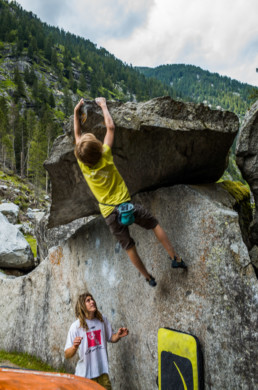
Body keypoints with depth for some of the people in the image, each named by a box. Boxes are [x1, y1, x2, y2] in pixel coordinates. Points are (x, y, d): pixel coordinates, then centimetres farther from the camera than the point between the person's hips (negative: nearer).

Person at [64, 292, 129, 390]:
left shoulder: (103, 320, -3)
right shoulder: (76, 326, -15)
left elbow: (111, 338, 11)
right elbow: (67, 355, -14)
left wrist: (118, 335, -10)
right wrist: (74, 347, -35)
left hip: (102, 372, 3)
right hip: (84, 375, -3)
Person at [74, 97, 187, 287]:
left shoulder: (82, 163, -4)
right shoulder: (105, 156, -10)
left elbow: (77, 134, 11)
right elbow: (110, 127, 2)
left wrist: (76, 111, 19)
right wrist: (103, 105, 14)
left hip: (110, 214, 2)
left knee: (129, 246, 13)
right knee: (155, 224, 18)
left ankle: (148, 277, 27)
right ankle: (175, 258, 19)